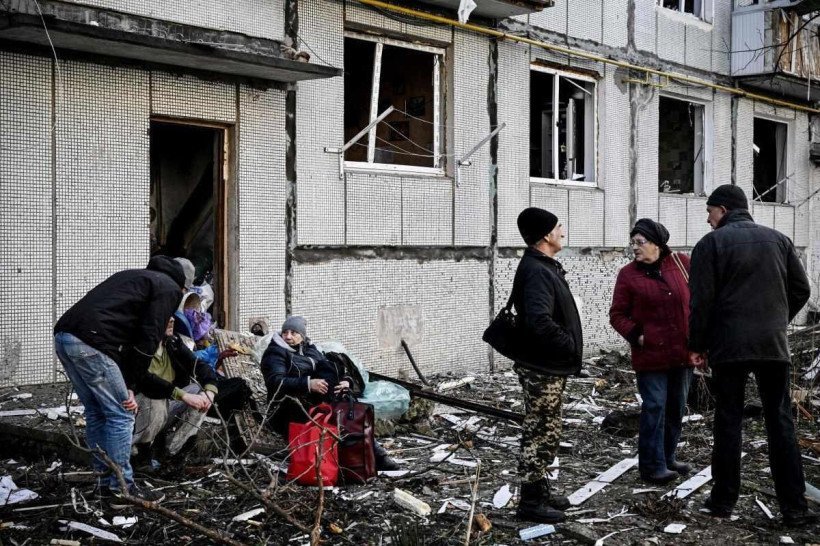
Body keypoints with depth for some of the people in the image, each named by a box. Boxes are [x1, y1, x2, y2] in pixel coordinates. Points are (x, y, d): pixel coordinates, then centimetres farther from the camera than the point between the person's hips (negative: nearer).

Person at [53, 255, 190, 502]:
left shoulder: (136, 277, 32)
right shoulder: (169, 289, 7)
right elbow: (148, 339, -3)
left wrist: (128, 383, 21)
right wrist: (131, 385, 0)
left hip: (63, 336, 9)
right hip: (92, 343, -9)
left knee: (96, 412, 18)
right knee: (121, 416, 1)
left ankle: (107, 480, 24)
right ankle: (121, 487, 6)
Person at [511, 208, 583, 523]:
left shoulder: (544, 267, 14)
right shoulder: (536, 271, -21)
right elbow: (540, 322, -32)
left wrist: (570, 349, 8)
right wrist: (571, 347, -19)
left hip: (549, 366, 10)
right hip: (542, 368, -10)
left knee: (545, 433, 18)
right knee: (540, 434, -2)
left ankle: (540, 491, 29)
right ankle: (531, 501, 6)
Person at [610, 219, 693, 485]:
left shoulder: (682, 263, 1)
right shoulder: (628, 274, -4)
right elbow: (617, 314, -1)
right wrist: (636, 335, -14)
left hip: (683, 352, 4)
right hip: (650, 354, -4)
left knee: (676, 408, 14)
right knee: (654, 408, -4)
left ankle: (668, 458, 28)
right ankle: (652, 465, 3)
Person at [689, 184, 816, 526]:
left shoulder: (711, 242, -1)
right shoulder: (778, 239, 11)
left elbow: (701, 301, -7)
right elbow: (801, 290, 10)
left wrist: (697, 345, 1)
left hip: (729, 345, -3)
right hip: (774, 345, 3)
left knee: (728, 421, 5)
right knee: (780, 422, 6)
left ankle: (723, 500, 10)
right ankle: (793, 506, 5)